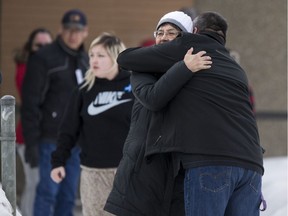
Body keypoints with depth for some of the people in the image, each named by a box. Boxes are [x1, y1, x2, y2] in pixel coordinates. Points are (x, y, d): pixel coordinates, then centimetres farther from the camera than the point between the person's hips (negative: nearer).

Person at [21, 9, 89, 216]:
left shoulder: (85, 59, 14)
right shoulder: (44, 59, -7)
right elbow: (30, 103, -10)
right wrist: (31, 142, -15)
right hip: (52, 139, -6)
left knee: (69, 194, 7)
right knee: (48, 191, -7)